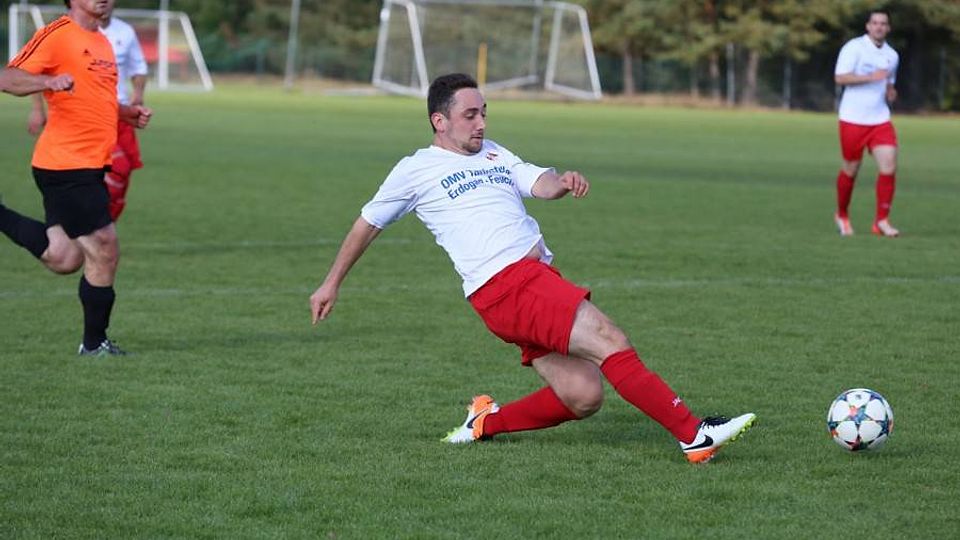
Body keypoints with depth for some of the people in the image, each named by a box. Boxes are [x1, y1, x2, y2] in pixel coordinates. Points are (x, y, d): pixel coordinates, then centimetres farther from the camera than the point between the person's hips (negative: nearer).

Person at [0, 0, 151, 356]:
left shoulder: (101, 43, 18)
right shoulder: (57, 35, -9)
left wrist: (128, 113, 14)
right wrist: (50, 81, -35)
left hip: (87, 166, 9)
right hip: (67, 166, -9)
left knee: (64, 260, 5)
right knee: (104, 252, -5)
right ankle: (94, 343, 9)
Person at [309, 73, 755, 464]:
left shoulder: (494, 155, 24)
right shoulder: (416, 170, 8)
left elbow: (538, 182, 8)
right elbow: (367, 224, 18)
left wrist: (562, 182, -15)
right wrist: (332, 283, 23)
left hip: (540, 279, 7)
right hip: (503, 286, -7)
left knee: (583, 397, -6)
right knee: (611, 343, -20)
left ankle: (488, 422, 14)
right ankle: (694, 436, -23)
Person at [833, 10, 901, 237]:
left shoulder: (892, 55, 12)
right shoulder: (853, 47, -7)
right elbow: (840, 78, -16)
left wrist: (891, 92, 3)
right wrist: (871, 77, -24)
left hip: (880, 119, 4)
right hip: (853, 119, -4)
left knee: (889, 165, -12)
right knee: (851, 169, 5)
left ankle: (881, 221, -5)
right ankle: (842, 216, 28)